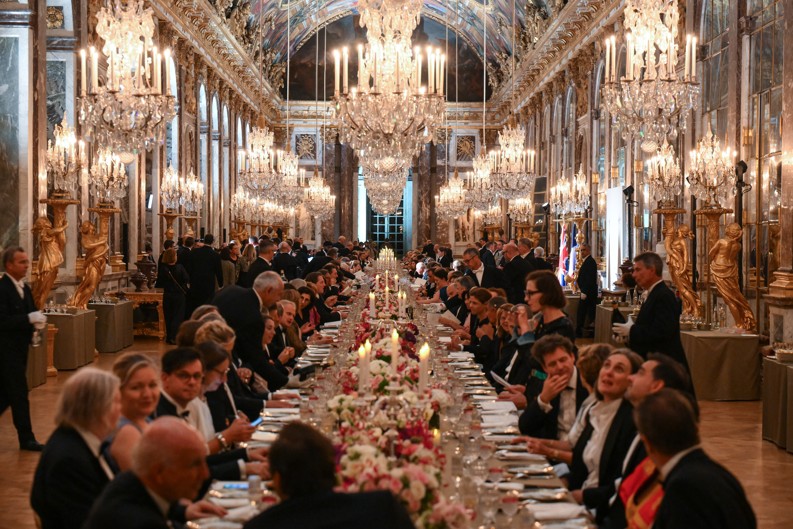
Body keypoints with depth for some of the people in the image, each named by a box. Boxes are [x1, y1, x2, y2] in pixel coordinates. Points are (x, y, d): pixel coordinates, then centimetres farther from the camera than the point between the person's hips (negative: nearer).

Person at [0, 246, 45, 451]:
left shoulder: (24, 288, 11)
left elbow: (29, 313, 17)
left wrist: (37, 320, -4)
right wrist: (29, 318, -26)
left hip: (20, 348, 9)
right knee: (19, 395, -3)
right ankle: (26, 439, 5)